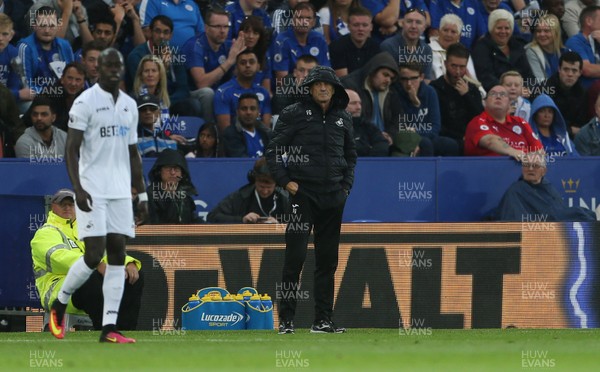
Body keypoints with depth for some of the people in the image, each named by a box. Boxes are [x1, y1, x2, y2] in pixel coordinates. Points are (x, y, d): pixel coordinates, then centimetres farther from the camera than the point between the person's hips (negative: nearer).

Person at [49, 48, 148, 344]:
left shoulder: (130, 106, 14)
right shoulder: (86, 102, -6)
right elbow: (72, 149, -9)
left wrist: (142, 195, 16)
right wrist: (77, 188, -21)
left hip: (120, 191, 6)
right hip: (92, 191, -6)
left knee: (117, 255, -1)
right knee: (94, 255, -11)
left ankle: (109, 328, -2)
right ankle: (59, 305, 13)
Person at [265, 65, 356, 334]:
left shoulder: (342, 118, 13)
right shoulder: (293, 114, 0)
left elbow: (351, 154, 24)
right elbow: (273, 150, 2)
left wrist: (346, 185, 12)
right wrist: (285, 181, -7)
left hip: (333, 197, 4)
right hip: (302, 193, -4)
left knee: (328, 259, 5)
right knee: (295, 256, -9)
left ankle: (323, 320, 10)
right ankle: (286, 319, -5)